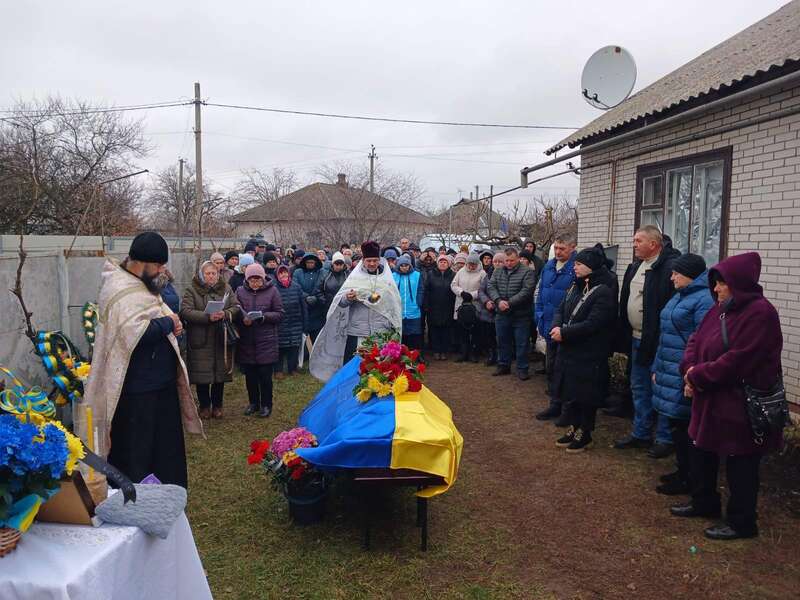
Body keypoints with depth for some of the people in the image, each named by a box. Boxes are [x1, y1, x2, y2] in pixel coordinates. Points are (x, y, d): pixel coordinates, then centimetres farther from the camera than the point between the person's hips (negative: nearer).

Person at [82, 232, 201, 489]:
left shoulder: (140, 284, 11)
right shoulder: (121, 290, -19)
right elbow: (136, 332, -33)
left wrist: (169, 326, 5)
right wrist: (167, 323, -17)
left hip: (159, 381, 10)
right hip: (138, 387, -10)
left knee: (165, 446, 19)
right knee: (136, 450, 3)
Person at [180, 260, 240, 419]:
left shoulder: (226, 288, 8)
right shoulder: (192, 290, -2)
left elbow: (236, 307, 1)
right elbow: (185, 312, -12)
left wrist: (225, 314, -20)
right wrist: (207, 317, -23)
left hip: (221, 339, 2)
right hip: (200, 340, -2)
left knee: (220, 372, 7)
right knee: (202, 374, 2)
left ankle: (217, 406, 22)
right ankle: (204, 406, 19)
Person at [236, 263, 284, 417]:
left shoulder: (272, 291, -3)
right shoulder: (240, 291, 4)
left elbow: (279, 314, -4)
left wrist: (263, 316, -19)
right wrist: (242, 319, -15)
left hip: (266, 341, -2)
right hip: (246, 341, 3)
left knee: (265, 374, 3)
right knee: (249, 374, 11)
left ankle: (266, 405, 19)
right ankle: (253, 403, 29)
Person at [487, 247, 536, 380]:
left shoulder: (527, 272, -6)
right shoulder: (497, 272, 9)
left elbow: (526, 291, -16)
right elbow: (490, 287, 0)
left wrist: (509, 303, -21)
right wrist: (498, 301, -18)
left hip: (521, 315, -4)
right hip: (501, 314, 4)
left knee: (522, 343, 3)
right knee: (502, 342, 14)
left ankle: (522, 369, 14)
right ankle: (503, 366, 28)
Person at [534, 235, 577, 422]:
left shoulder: (577, 267, -16)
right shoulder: (549, 266, 8)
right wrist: (539, 316, 9)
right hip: (549, 326, 8)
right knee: (550, 368, 17)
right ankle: (555, 404, 31)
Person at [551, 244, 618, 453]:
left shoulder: (604, 292, -17)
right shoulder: (576, 287, 9)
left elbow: (592, 324, -23)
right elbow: (560, 310, 11)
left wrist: (564, 333, -18)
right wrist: (557, 327, -10)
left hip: (589, 356, -8)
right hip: (568, 351, 8)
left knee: (585, 396, 5)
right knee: (568, 392, 16)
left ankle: (584, 434, 21)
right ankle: (574, 428, 32)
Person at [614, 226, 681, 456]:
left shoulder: (671, 267, -18)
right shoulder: (636, 266, 11)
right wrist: (627, 335, 15)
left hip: (659, 341, -9)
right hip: (637, 339, 9)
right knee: (639, 388, 17)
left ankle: (665, 439, 16)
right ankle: (641, 434, 30)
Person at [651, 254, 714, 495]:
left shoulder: (704, 299, -16)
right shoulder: (679, 296, 16)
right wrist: (657, 367, 21)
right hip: (670, 373, 10)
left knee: (683, 427, -1)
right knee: (676, 425, 16)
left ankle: (687, 479, 11)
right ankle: (683, 472, 28)